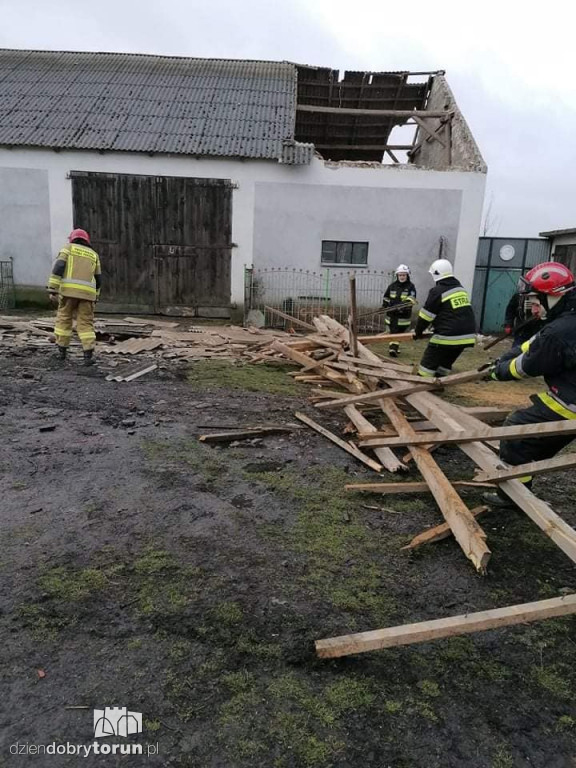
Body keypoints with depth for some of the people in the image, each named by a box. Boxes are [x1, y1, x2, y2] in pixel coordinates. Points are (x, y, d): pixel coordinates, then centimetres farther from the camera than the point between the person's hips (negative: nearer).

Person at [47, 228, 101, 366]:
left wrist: (52, 290, -5)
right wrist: (94, 297, 30)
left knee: (64, 319, 15)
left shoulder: (68, 248, 12)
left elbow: (58, 268, -2)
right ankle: (88, 356, -9)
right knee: (85, 324, 4)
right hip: (86, 293, 2)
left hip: (69, 290, -1)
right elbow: (98, 280, 21)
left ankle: (62, 351, 19)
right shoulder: (93, 255, 21)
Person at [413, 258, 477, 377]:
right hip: (467, 336, 8)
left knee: (428, 365, 0)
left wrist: (418, 332, 13)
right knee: (444, 364, 20)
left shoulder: (438, 291, -8)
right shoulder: (460, 288, 16)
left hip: (448, 337, -8)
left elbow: (426, 316, -3)